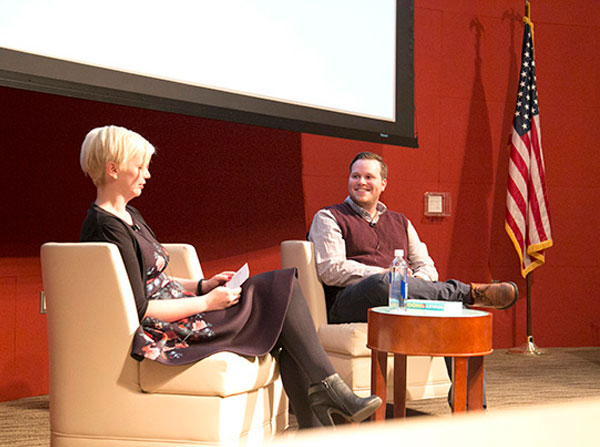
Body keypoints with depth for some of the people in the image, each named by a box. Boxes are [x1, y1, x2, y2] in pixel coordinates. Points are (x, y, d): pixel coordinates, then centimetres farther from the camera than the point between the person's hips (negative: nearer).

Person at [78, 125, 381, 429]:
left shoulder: (129, 217, 16)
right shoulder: (107, 229, -17)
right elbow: (139, 310, -20)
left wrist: (203, 285, 7)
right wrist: (206, 302, -14)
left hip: (180, 313, 10)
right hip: (168, 332, -9)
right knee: (281, 288, -10)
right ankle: (327, 385, -6)